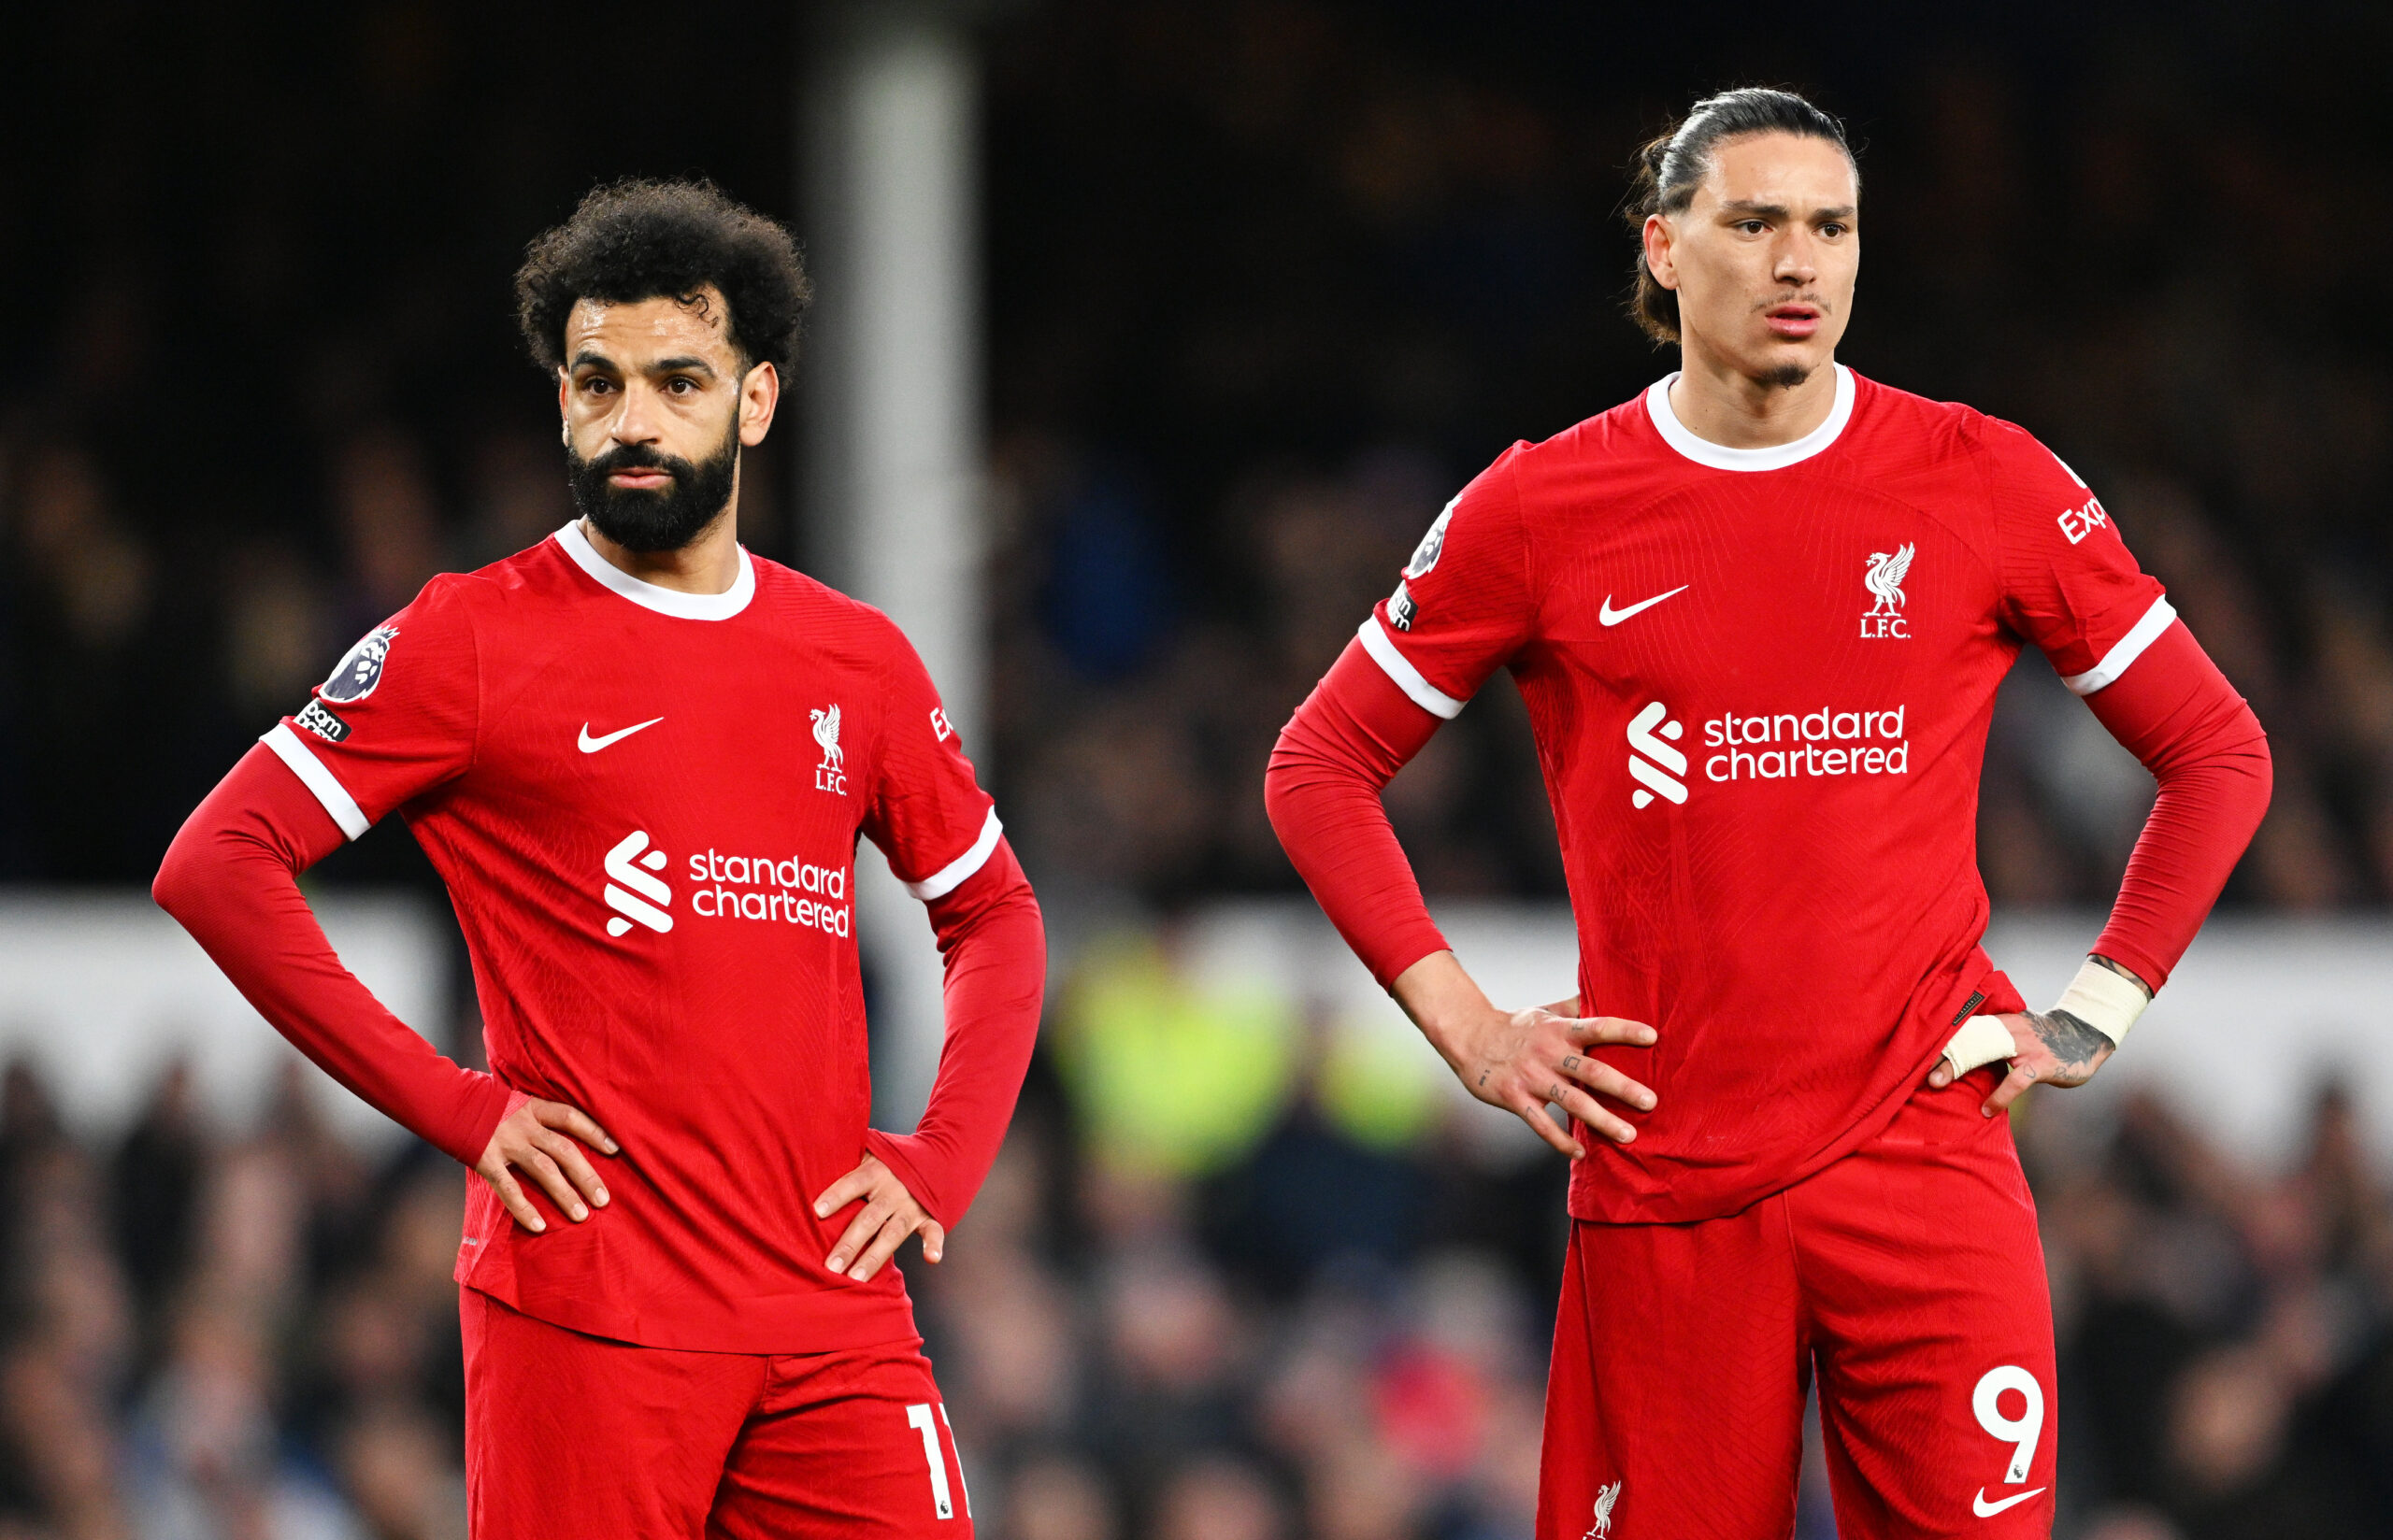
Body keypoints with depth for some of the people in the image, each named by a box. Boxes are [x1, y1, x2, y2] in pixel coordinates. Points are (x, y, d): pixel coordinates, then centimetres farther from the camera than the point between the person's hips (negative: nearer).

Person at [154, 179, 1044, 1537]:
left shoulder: (859, 660, 13)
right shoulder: (477, 639, 0)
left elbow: (996, 915, 24)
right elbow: (216, 863, -3)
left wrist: (940, 1163, 7)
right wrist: (454, 1107, -8)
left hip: (834, 1311, 4)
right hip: (589, 1311, -4)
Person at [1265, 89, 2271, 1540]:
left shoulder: (1991, 485, 3)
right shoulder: (1542, 511, 4)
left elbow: (2219, 752, 12)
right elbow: (1319, 768, 14)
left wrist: (2098, 1011, 4)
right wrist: (1463, 1024, 4)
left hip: (1923, 1146, 0)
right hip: (1662, 1182, 0)